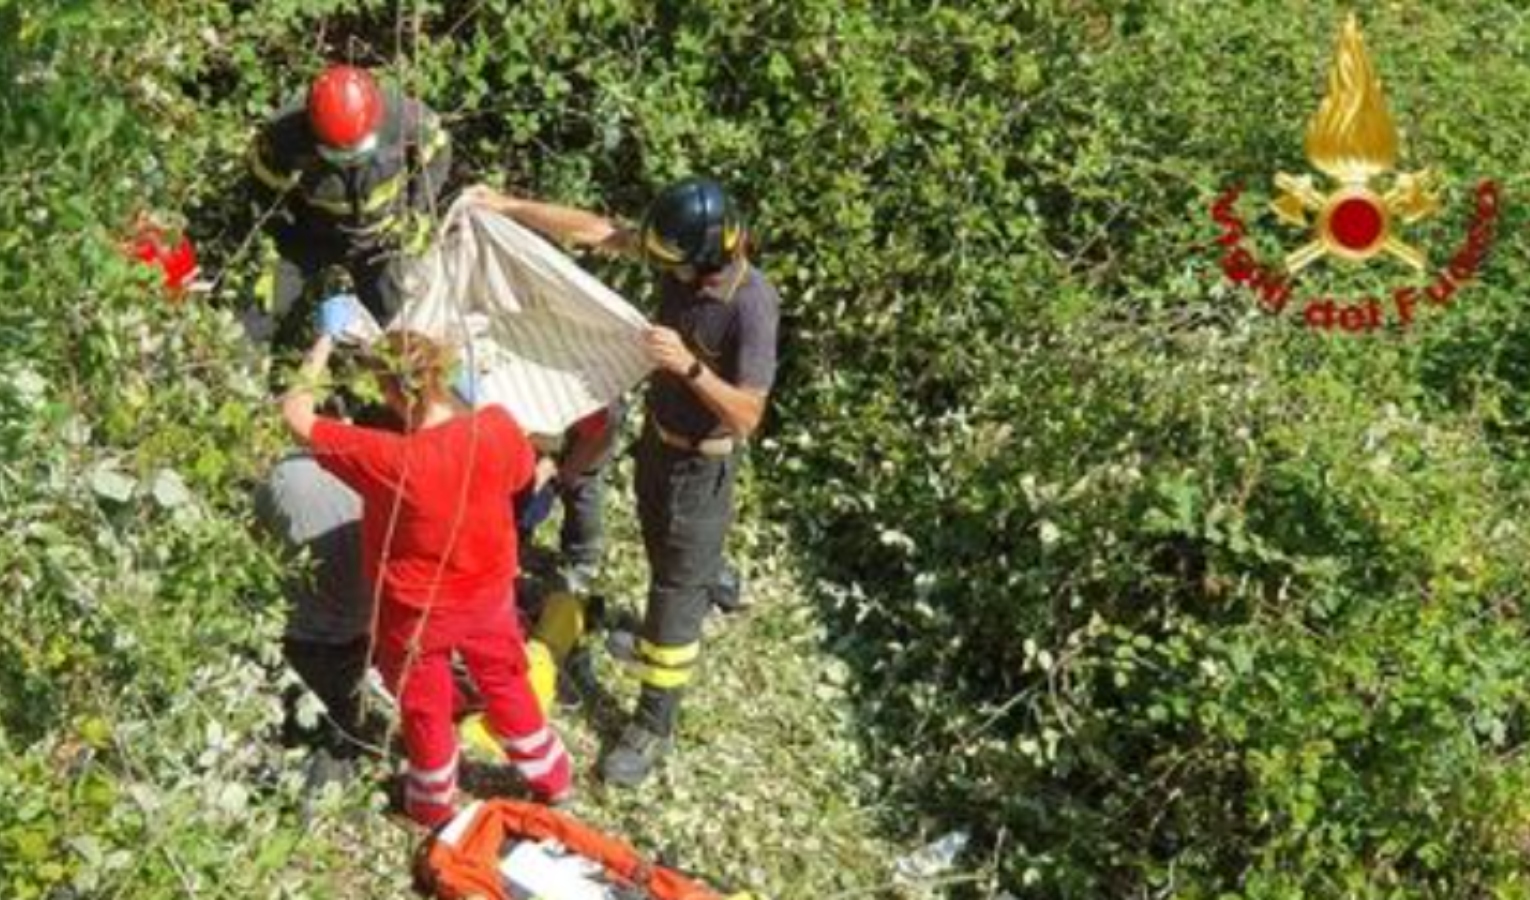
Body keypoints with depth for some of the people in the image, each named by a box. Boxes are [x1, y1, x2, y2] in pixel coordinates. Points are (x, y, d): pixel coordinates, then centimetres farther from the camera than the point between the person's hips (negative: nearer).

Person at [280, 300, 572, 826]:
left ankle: (433, 805, 46)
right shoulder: (497, 427, -24)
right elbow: (521, 476, -1)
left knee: (426, 708, 22)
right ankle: (551, 781, 47)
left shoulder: (390, 460, -36)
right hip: (488, 590, 3)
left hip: (417, 609, -3)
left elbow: (295, 414, -27)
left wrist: (326, 338, -18)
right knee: (506, 684, 28)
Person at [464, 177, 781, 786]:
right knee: (664, 551, 30)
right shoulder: (682, 257, -14)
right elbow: (596, 231, -5)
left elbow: (748, 416, -31)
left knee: (676, 589, 4)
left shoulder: (751, 307, -33)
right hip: (659, 433, 7)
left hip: (701, 462, -7)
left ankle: (654, 728, 18)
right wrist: (507, 207, -7)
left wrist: (689, 366, -44)